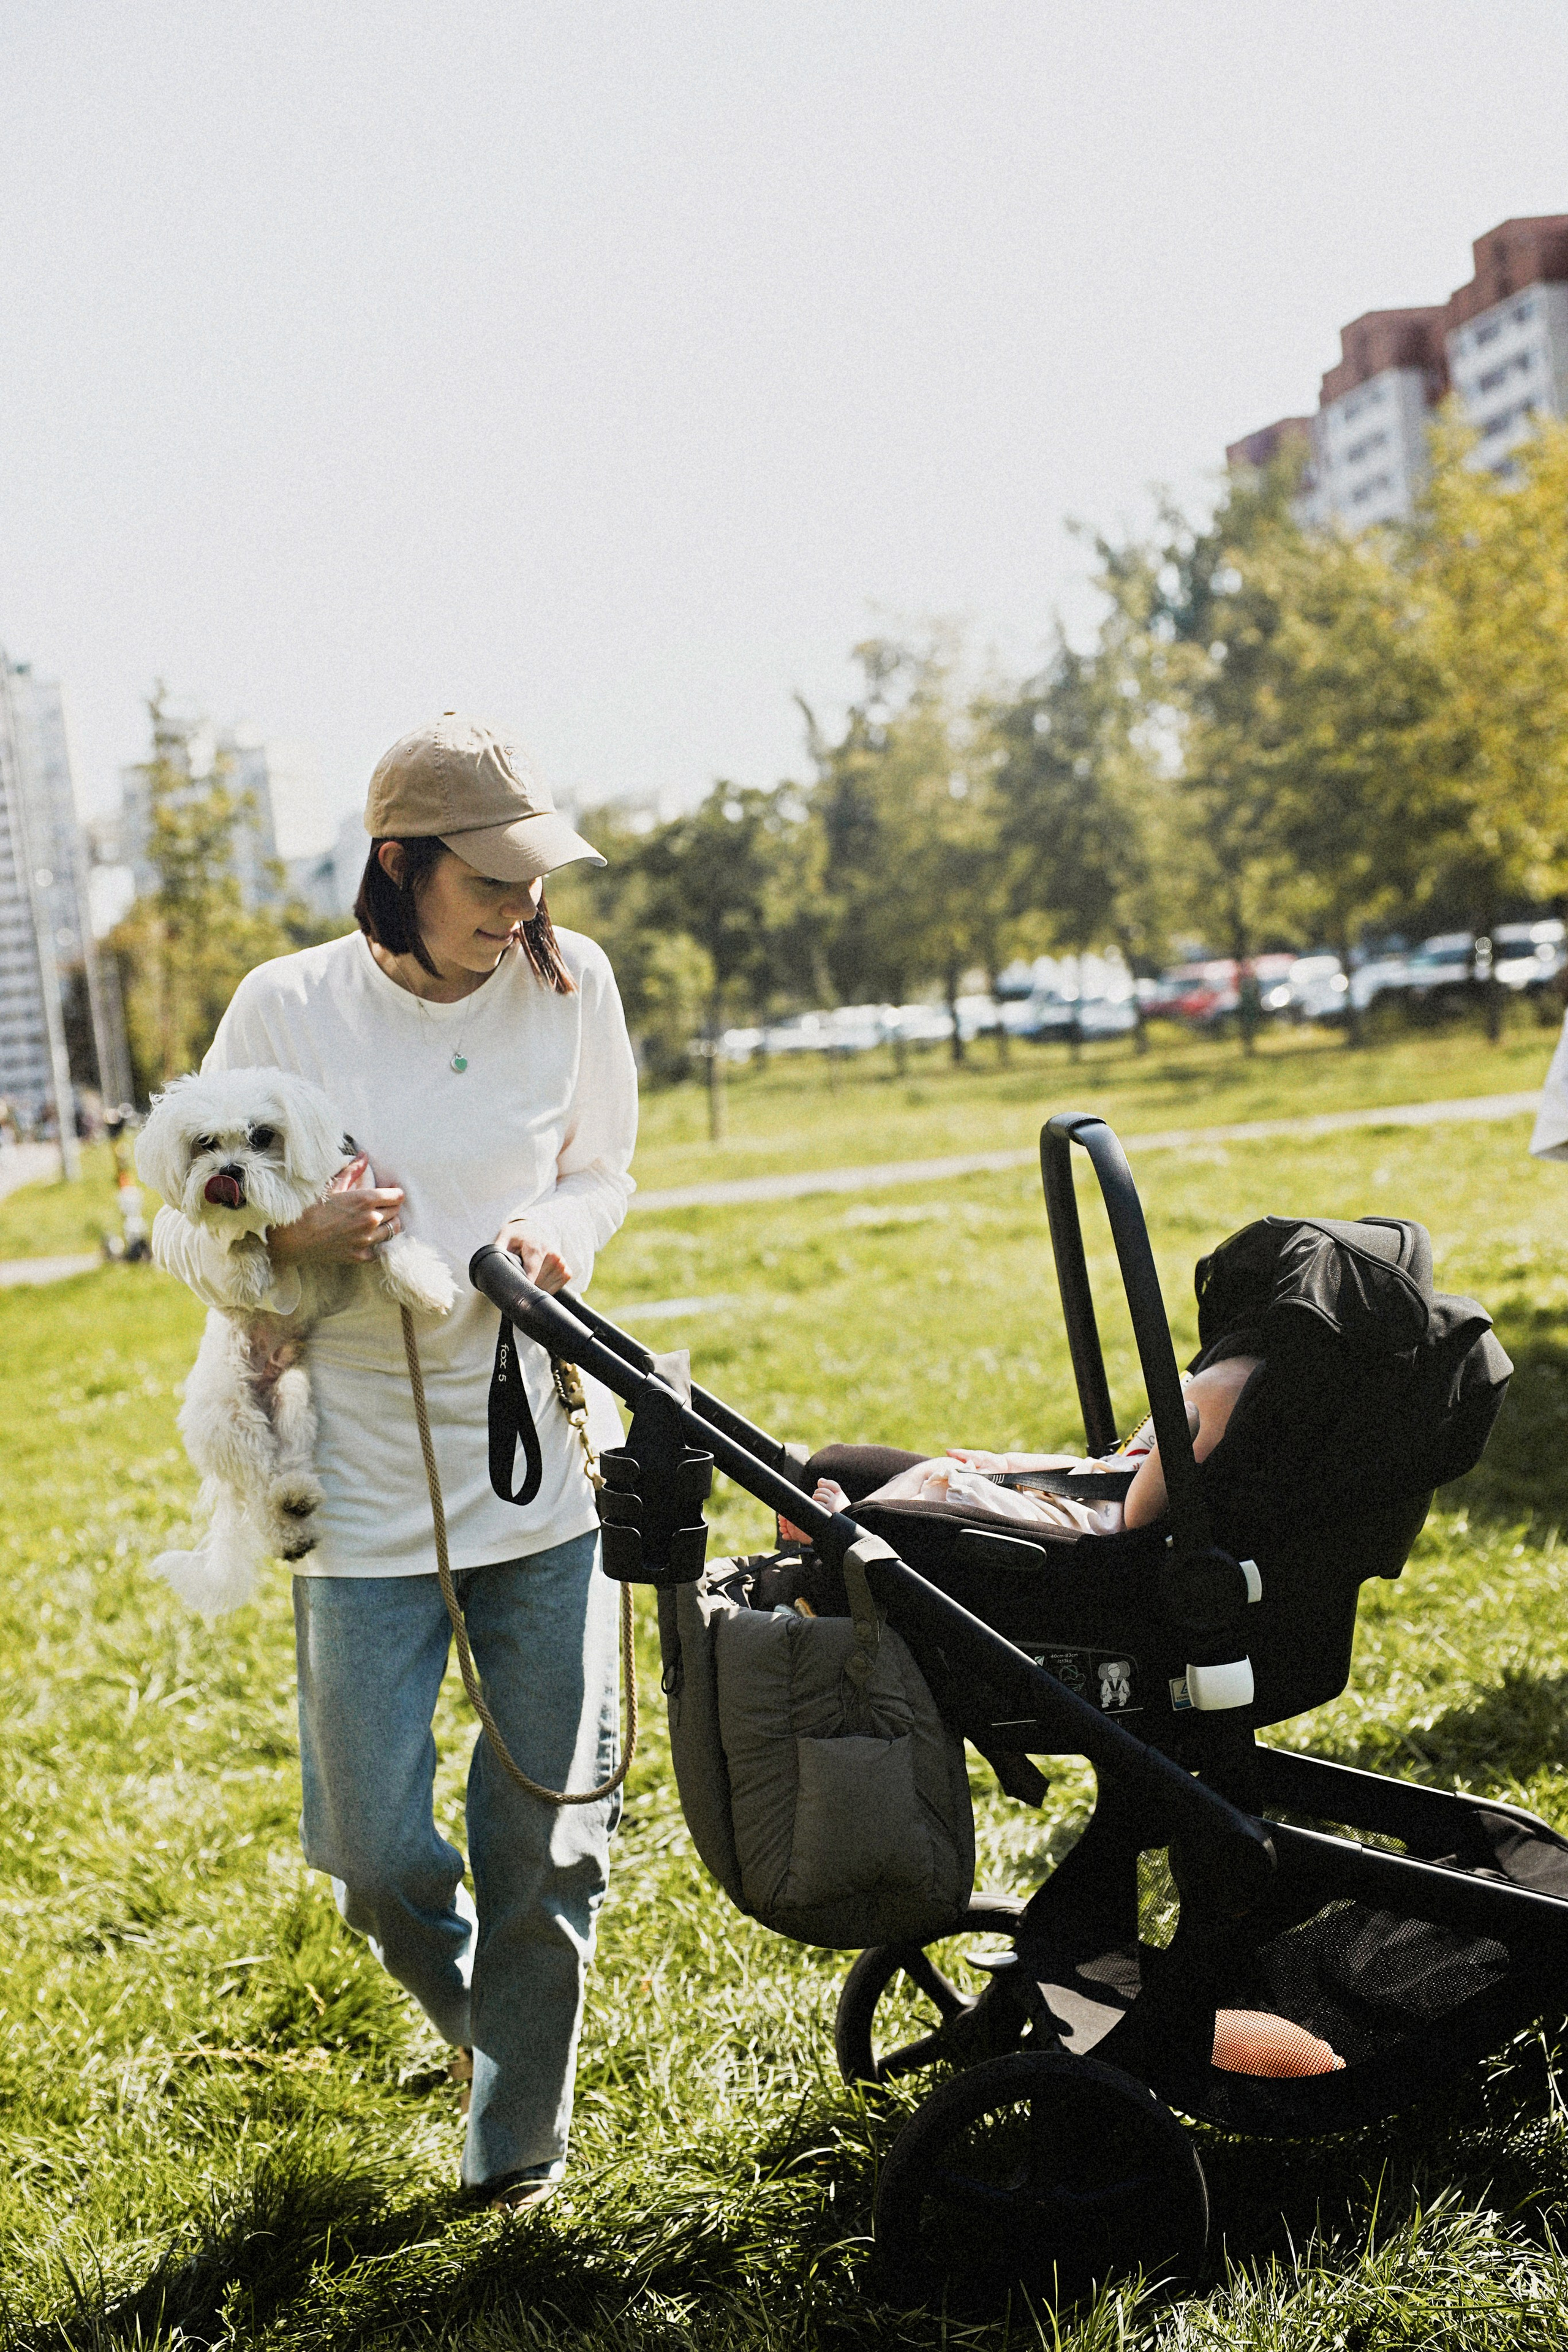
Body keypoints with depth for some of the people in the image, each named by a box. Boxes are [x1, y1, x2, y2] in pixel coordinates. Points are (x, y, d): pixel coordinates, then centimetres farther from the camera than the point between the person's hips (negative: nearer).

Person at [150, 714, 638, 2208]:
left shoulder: (569, 983, -1)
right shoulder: (288, 1007, -7)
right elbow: (182, 1235, 1)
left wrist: (558, 1232, -9)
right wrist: (298, 1239, -20)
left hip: (548, 1472, 2)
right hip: (368, 1490, -1)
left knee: (548, 1843, 7)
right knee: (374, 1857, 4)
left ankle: (516, 2151, 29)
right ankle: (464, 1997, 40)